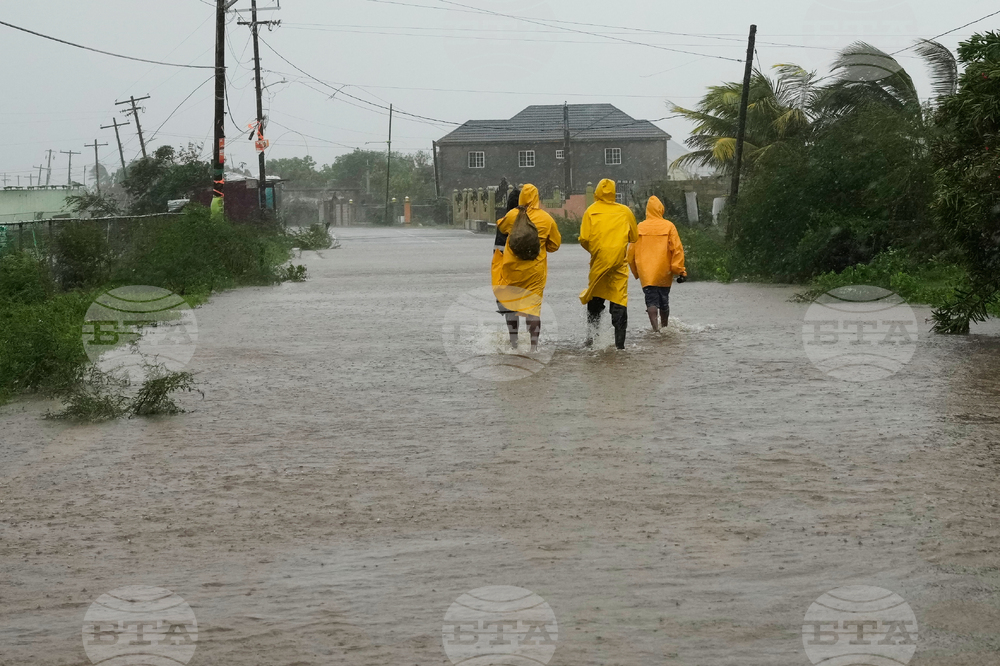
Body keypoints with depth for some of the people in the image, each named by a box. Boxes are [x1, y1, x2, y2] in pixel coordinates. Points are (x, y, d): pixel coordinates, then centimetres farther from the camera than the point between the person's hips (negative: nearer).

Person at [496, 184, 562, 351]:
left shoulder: (512, 215, -8)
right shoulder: (546, 219, -6)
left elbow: (500, 228, 13)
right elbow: (555, 244, 4)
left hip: (512, 268, 0)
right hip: (535, 271, 0)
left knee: (510, 303, 14)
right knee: (533, 306, 4)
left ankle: (513, 342, 17)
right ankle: (534, 345, 0)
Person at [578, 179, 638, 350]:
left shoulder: (591, 211, 0)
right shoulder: (624, 211, 3)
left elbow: (584, 239, -4)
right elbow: (634, 237, 10)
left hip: (598, 260, 0)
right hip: (619, 262, 0)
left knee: (595, 298, 15)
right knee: (619, 300, 0)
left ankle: (591, 334, 10)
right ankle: (619, 341, -4)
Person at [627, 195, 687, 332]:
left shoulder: (640, 227, 1)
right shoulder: (668, 226, -2)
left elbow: (631, 251, 7)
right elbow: (677, 249, -6)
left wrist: (636, 272, 19)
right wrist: (680, 271, -2)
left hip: (645, 271, 0)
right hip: (664, 271, 1)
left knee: (651, 300, -3)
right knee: (664, 300, 16)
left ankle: (655, 327, -22)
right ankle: (664, 326, 31)